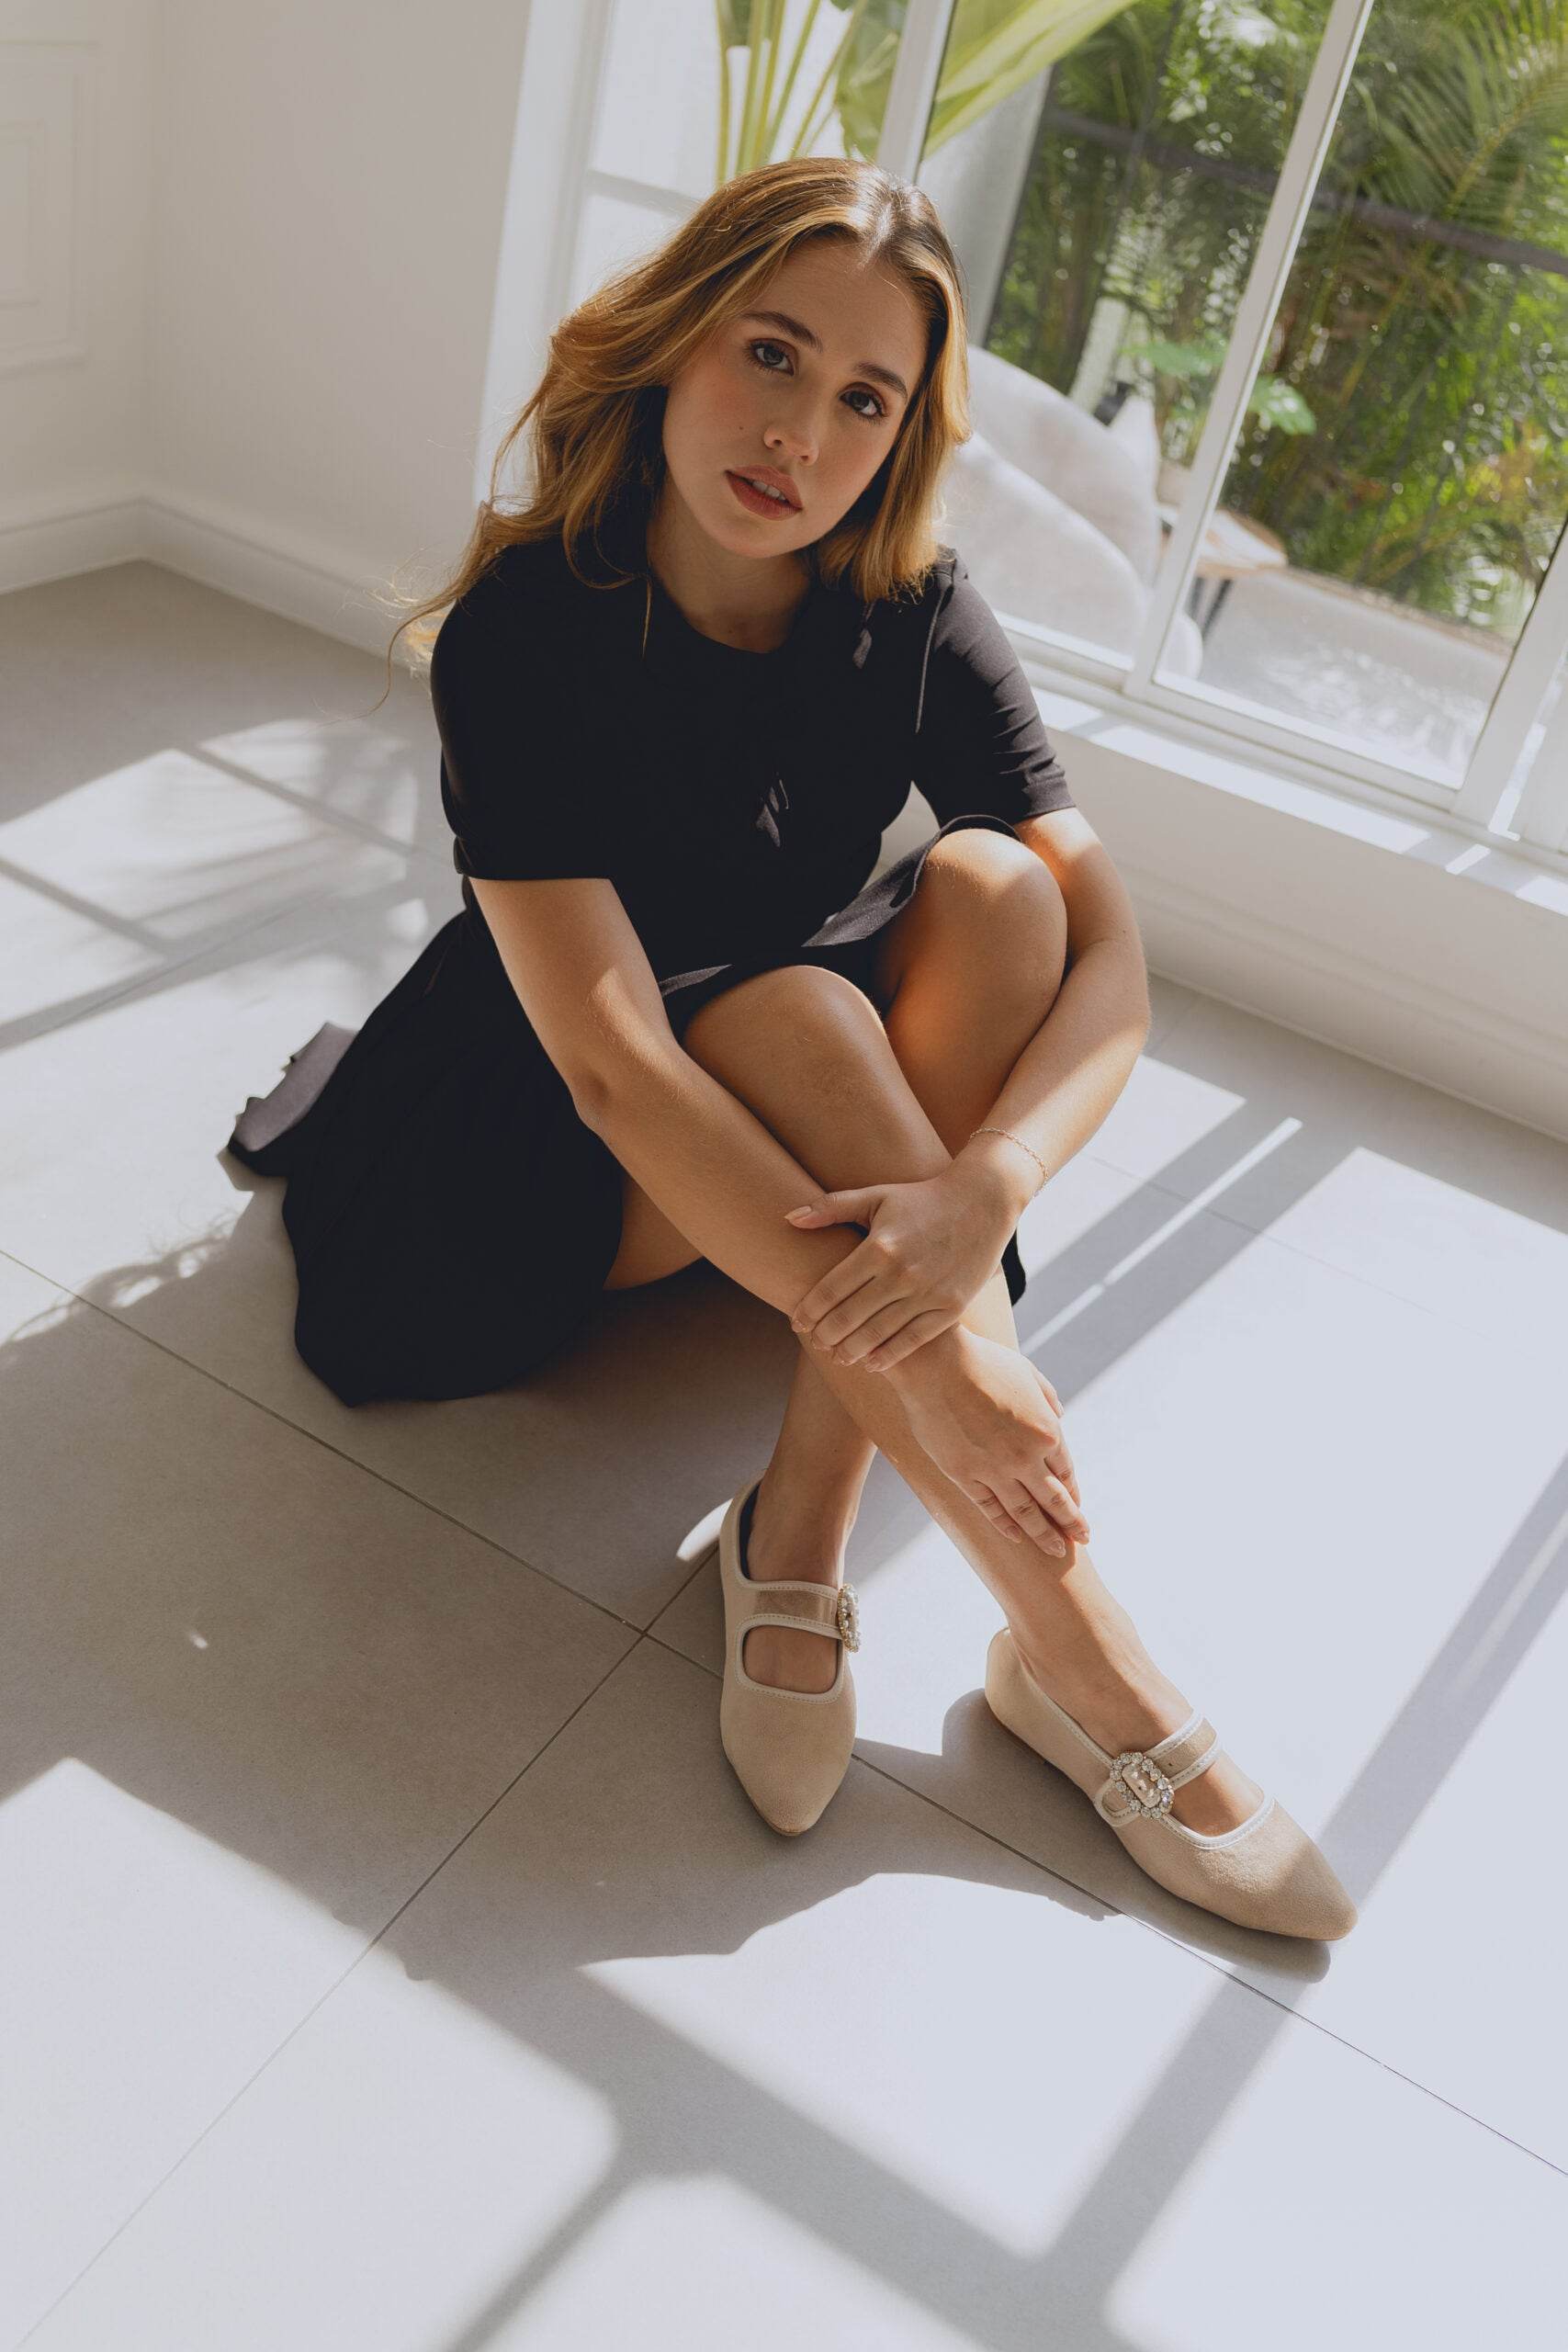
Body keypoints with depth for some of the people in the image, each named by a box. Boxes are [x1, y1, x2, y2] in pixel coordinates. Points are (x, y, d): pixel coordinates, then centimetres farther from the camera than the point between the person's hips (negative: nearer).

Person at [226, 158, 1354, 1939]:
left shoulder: (913, 618, -10)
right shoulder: (525, 629, -22)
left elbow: (1108, 964, -17)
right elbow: (611, 1056, -32)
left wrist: (978, 1194, -38)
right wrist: (917, 1351, -40)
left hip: (790, 1131, 4)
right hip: (548, 1147, -3)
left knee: (991, 888, -23)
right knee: (795, 1020, -33)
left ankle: (798, 1527, -27)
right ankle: (1080, 1661, -26)